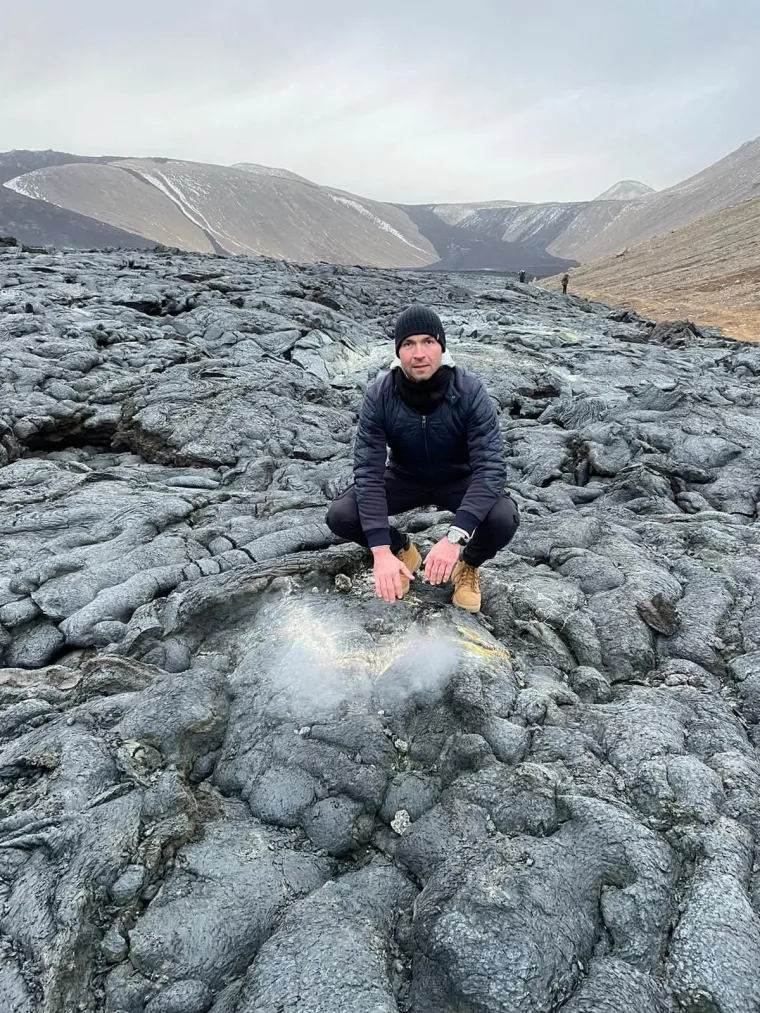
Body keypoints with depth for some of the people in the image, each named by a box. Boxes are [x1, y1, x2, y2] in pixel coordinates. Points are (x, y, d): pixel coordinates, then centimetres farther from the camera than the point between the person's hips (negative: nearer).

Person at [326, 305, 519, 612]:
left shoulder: (470, 391, -27)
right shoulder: (379, 395, -24)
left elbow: (490, 466, -32)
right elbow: (368, 470, -26)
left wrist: (454, 538, -45)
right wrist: (382, 550, -36)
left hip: (459, 480, -1)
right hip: (404, 478, 2)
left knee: (503, 518, -32)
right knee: (339, 517, -22)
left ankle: (469, 564, 5)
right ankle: (403, 551, 10)